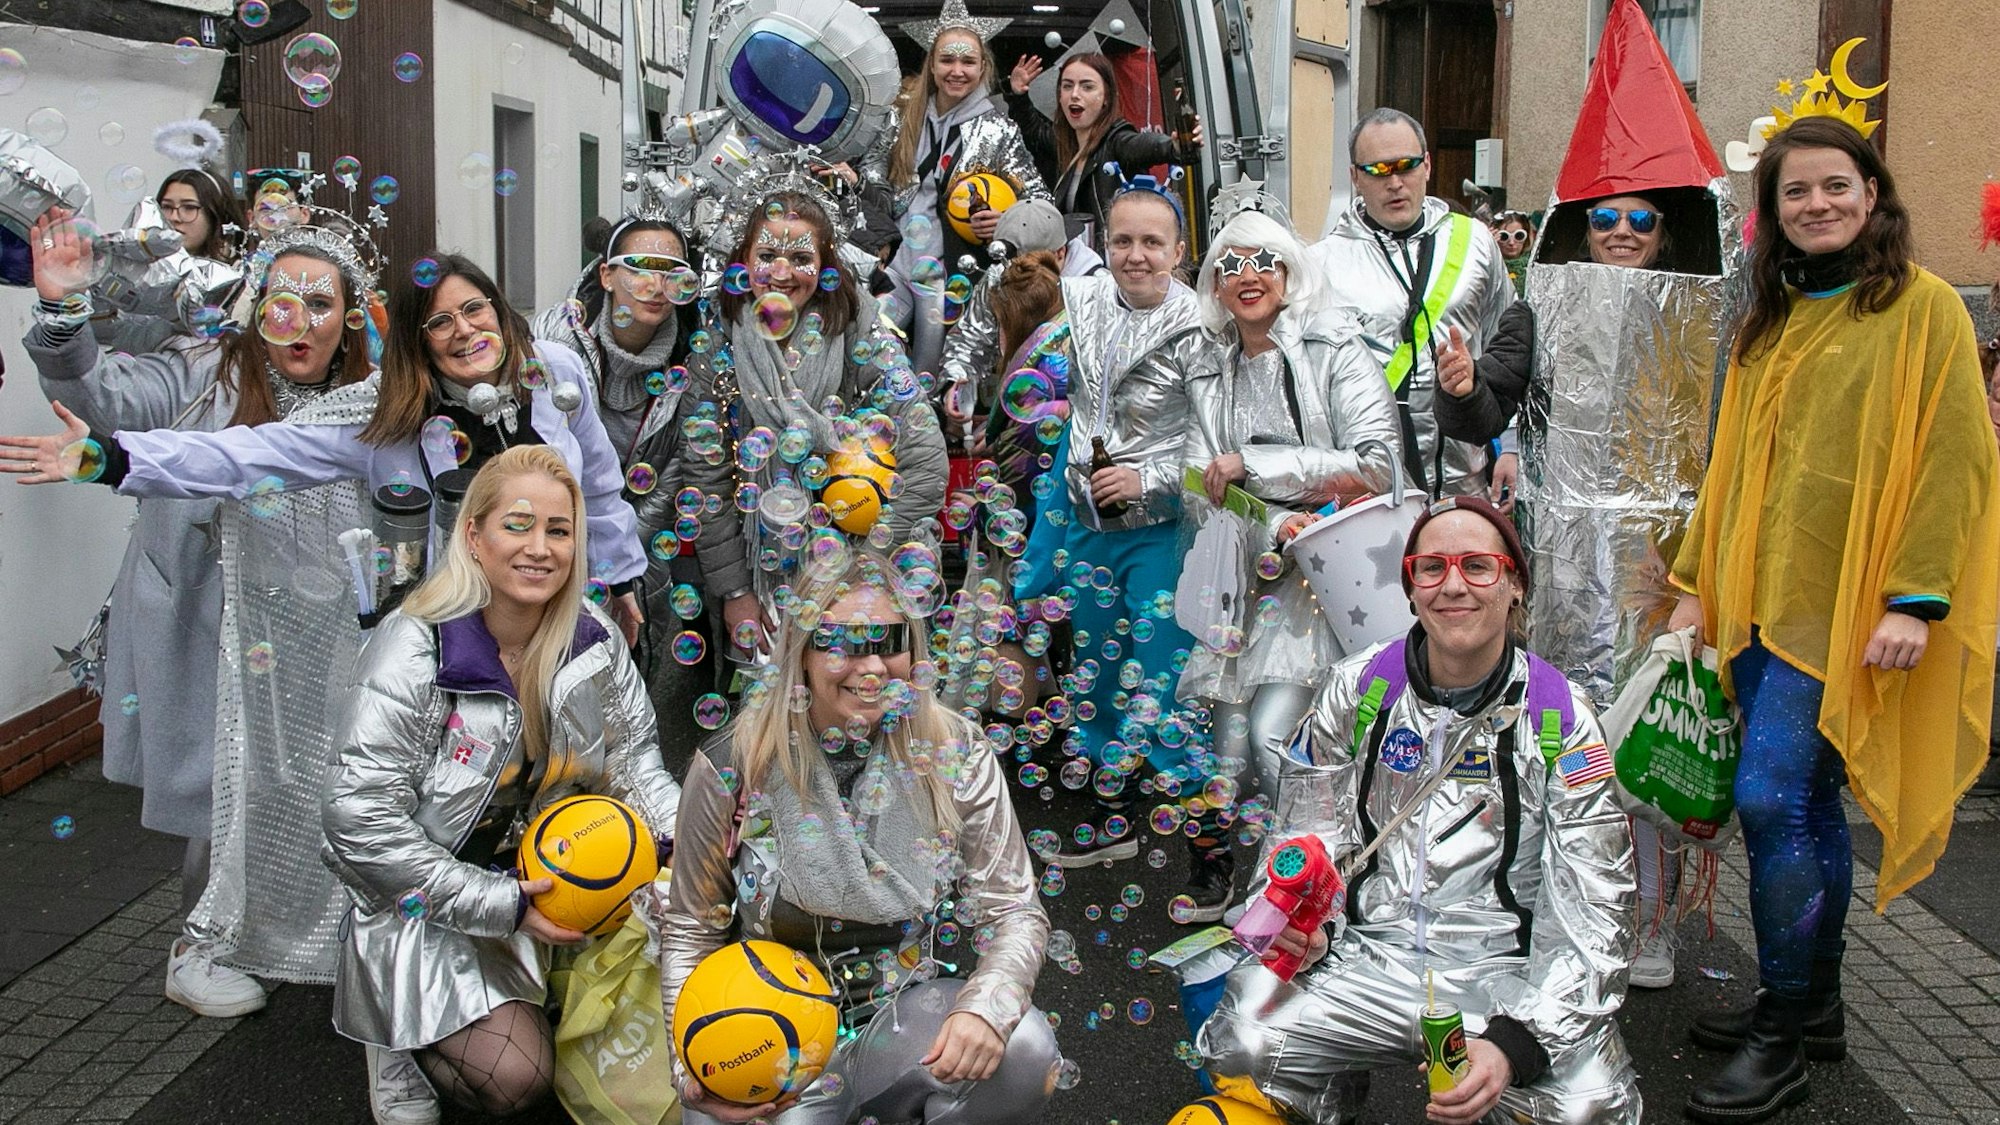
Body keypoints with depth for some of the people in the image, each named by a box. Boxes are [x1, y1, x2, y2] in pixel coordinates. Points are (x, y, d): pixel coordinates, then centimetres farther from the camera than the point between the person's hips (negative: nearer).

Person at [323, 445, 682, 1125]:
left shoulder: (595, 640, -5)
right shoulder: (413, 654, -22)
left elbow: (634, 755, 5)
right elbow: (361, 822, -22)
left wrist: (679, 829, -18)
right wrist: (499, 905, -25)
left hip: (555, 881, 6)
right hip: (428, 909, -6)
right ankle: (399, 1040, 15)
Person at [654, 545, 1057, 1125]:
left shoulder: (955, 755, -7)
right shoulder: (733, 767, -9)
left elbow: (1015, 912, -6)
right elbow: (691, 931, 0)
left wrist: (987, 1006, -28)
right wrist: (694, 1066, -17)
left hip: (909, 1013, 1)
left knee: (1024, 1047, -27)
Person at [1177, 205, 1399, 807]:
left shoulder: (1335, 349, -2)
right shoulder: (1208, 377, 13)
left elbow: (1377, 465, -11)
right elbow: (1204, 494, 6)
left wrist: (1251, 463, -12)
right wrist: (1274, 526, -15)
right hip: (1247, 581, 5)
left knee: (1271, 736, -20)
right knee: (1230, 753, -1)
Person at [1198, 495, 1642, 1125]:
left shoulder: (1561, 721, -4)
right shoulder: (1358, 689, 2)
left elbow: (1592, 920, -7)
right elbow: (1309, 832, 7)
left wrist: (1516, 1041, -23)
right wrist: (1304, 924, -17)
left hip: (1506, 973, -1)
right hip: (1368, 958, 1)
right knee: (1244, 1044, -25)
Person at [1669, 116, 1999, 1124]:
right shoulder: (1769, 323, 15)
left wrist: (1916, 596, -18)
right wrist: (1696, 582, 13)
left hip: (1844, 602, -6)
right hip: (1761, 599, 6)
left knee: (1771, 798, -12)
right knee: (1807, 804, 12)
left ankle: (1781, 1041, 0)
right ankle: (1815, 1006, 25)